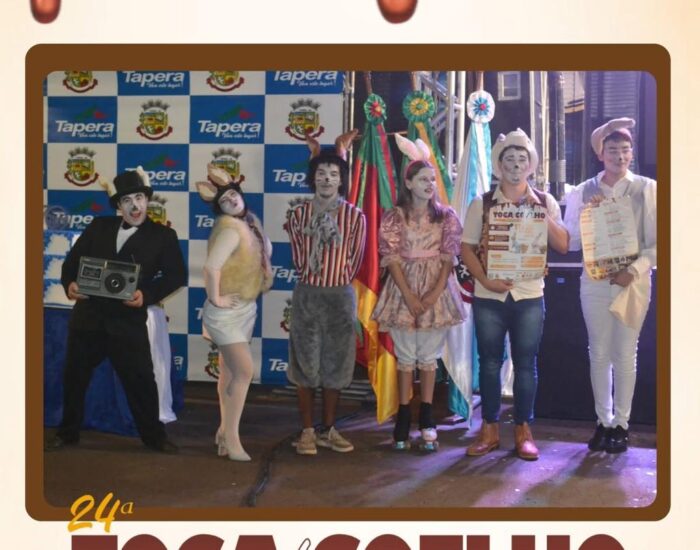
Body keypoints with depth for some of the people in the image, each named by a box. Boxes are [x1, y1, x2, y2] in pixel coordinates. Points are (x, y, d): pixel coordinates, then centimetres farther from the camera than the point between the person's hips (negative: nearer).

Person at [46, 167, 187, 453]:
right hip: (88, 316, 3)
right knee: (74, 377, 13)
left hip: (128, 320, -3)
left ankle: (154, 435, 18)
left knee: (141, 380, 1)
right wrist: (69, 283, -10)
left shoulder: (163, 235, 0)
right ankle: (67, 432, 30)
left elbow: (177, 275, -4)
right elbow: (73, 259, 10)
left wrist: (147, 295, -18)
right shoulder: (99, 226, 9)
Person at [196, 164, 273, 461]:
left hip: (244, 308, 9)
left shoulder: (248, 222, 6)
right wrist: (216, 298, -23)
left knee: (230, 371, 15)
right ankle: (231, 437, -6)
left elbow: (267, 250, 25)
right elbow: (211, 266, -34)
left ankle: (225, 429, 24)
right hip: (227, 311, -9)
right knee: (244, 371, -13)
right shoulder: (231, 228, -23)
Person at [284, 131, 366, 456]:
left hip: (340, 296, 0)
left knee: (335, 365, 7)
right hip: (306, 294, 0)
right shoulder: (298, 212, 0)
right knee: (304, 364, 3)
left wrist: (337, 281, 11)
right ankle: (307, 432, 13)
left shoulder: (355, 216, -2)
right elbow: (297, 255, 10)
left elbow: (354, 258, 6)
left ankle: (328, 430, 20)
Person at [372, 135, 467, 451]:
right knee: (406, 357, 3)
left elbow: (448, 258, 0)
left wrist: (435, 293, -12)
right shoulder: (393, 218, 0)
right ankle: (403, 420, 10)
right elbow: (391, 259, -6)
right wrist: (410, 297, -13)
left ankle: (426, 420, 13)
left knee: (429, 357, 6)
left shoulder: (447, 217, 5)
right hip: (404, 291, -1)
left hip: (437, 291, 1)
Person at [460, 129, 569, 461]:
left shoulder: (544, 202, 5)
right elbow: (467, 248, 1)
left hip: (529, 296, 0)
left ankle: (523, 431, 16)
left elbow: (563, 246, 0)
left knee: (526, 365, 5)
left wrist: (541, 213, -12)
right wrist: (485, 281, -13)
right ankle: (489, 429, 17)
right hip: (489, 297, 0)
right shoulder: (482, 204, 3)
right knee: (489, 363, 6)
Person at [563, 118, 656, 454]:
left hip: (632, 282, -2)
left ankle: (621, 424, 16)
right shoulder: (583, 192, 3)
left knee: (625, 356, 5)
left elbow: (657, 241, -3)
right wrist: (585, 213, -12)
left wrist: (634, 271, -16)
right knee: (599, 354, 9)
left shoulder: (647, 190, -2)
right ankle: (603, 421, 21)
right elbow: (571, 241, 3)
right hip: (595, 281, 2)